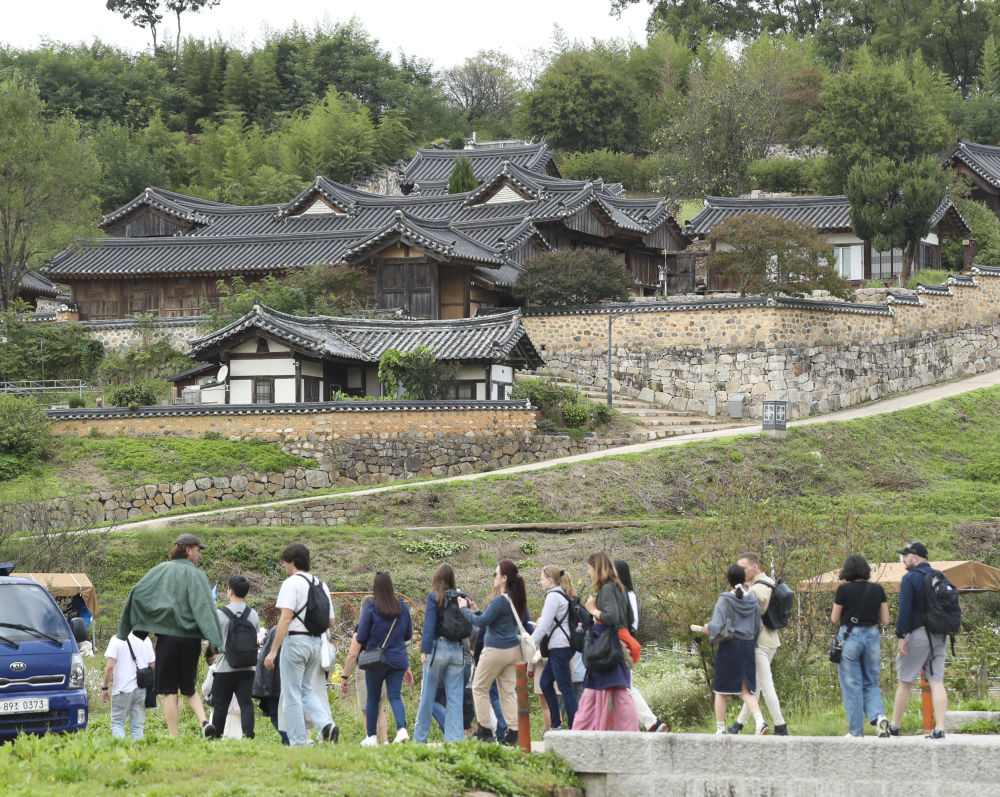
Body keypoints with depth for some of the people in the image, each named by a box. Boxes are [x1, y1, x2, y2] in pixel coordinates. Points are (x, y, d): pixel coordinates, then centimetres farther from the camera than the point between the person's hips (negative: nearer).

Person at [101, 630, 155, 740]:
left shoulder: (116, 640, -6)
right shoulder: (146, 640, 4)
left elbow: (110, 666, -11)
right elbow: (152, 665, 5)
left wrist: (105, 688, -4)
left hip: (122, 688, -3)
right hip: (142, 689, 3)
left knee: (117, 723, 5)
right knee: (137, 726, 7)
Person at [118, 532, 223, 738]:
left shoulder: (162, 570, 5)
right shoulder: (196, 576, -1)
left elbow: (137, 593, -1)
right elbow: (204, 608, -11)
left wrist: (125, 631, 6)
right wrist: (216, 644, -19)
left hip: (168, 637, 0)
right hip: (191, 638, 0)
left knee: (169, 691, 2)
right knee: (188, 688, 16)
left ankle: (173, 737, -5)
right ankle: (204, 721, -7)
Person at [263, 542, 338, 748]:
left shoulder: (292, 583, -9)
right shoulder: (321, 585, 13)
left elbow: (286, 617, -17)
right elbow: (330, 623, 13)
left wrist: (273, 651, -18)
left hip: (296, 640, -7)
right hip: (316, 642, 7)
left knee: (292, 694, 1)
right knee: (307, 690, 17)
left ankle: (298, 742, 0)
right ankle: (326, 725, -6)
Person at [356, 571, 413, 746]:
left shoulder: (370, 608, -11)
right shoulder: (402, 607, 2)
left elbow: (361, 638, -7)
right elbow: (408, 635, 10)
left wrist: (369, 643, 14)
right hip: (398, 659, 3)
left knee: (373, 699, 10)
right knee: (395, 697, 1)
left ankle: (371, 736, 14)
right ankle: (402, 728, -22)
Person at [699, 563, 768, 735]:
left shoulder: (725, 600, -11)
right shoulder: (753, 601, 3)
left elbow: (717, 627, -19)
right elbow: (757, 629, 7)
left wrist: (706, 629, 2)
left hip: (729, 648, -4)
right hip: (748, 647, 4)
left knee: (721, 690, 10)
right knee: (746, 690, 7)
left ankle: (720, 729, 13)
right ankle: (760, 721, -16)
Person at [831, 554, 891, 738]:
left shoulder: (844, 590, -7)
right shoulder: (877, 590, 2)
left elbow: (834, 619, 0)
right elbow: (885, 620, 5)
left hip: (849, 637, -3)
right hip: (872, 636, 3)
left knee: (851, 686, 4)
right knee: (871, 684, 14)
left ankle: (856, 731, 4)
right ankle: (879, 716, -12)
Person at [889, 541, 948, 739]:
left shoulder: (910, 578, -9)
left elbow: (905, 610, -16)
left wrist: (901, 637, -15)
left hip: (918, 634, -6)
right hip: (940, 636, 6)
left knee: (905, 682, 2)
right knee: (936, 682, 1)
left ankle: (894, 727, 9)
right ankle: (939, 728, -8)